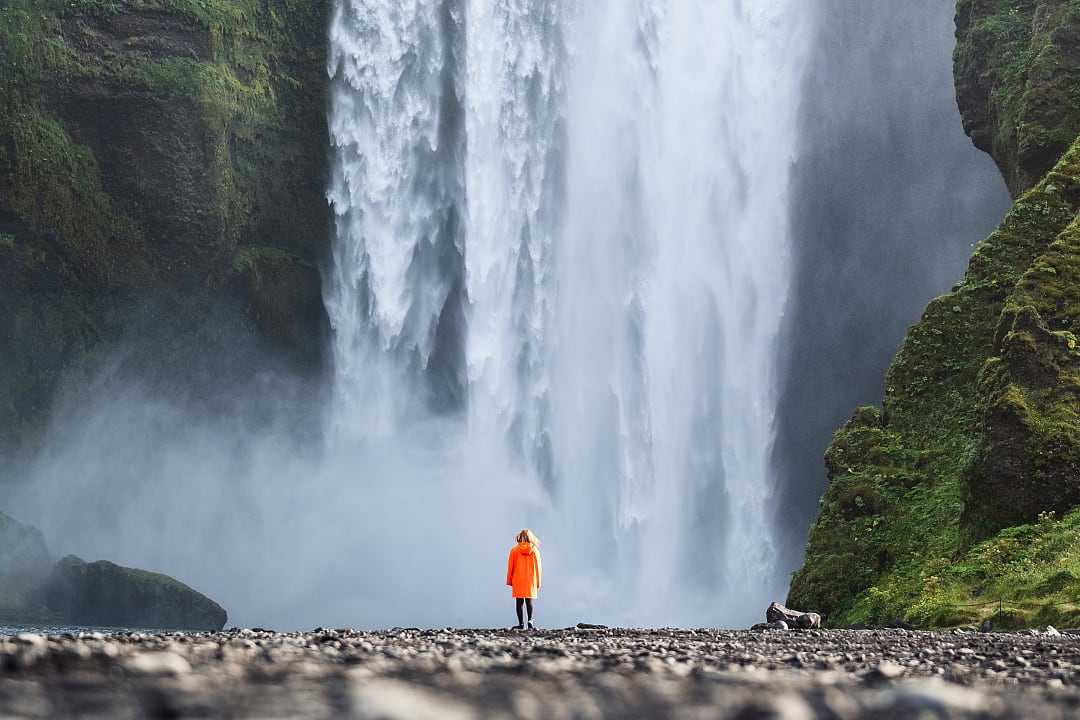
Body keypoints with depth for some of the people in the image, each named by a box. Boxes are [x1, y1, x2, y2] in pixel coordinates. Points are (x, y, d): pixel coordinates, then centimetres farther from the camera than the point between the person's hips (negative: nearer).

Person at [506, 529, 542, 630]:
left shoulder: (514, 550, -4)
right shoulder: (535, 550, -2)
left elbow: (510, 566, 0)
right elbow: (538, 567, 2)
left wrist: (509, 580, 10)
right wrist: (538, 582, 11)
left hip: (518, 580, -1)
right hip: (531, 580, 1)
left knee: (519, 602, 5)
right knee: (529, 601, 6)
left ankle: (521, 623, 2)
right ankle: (530, 620, -13)